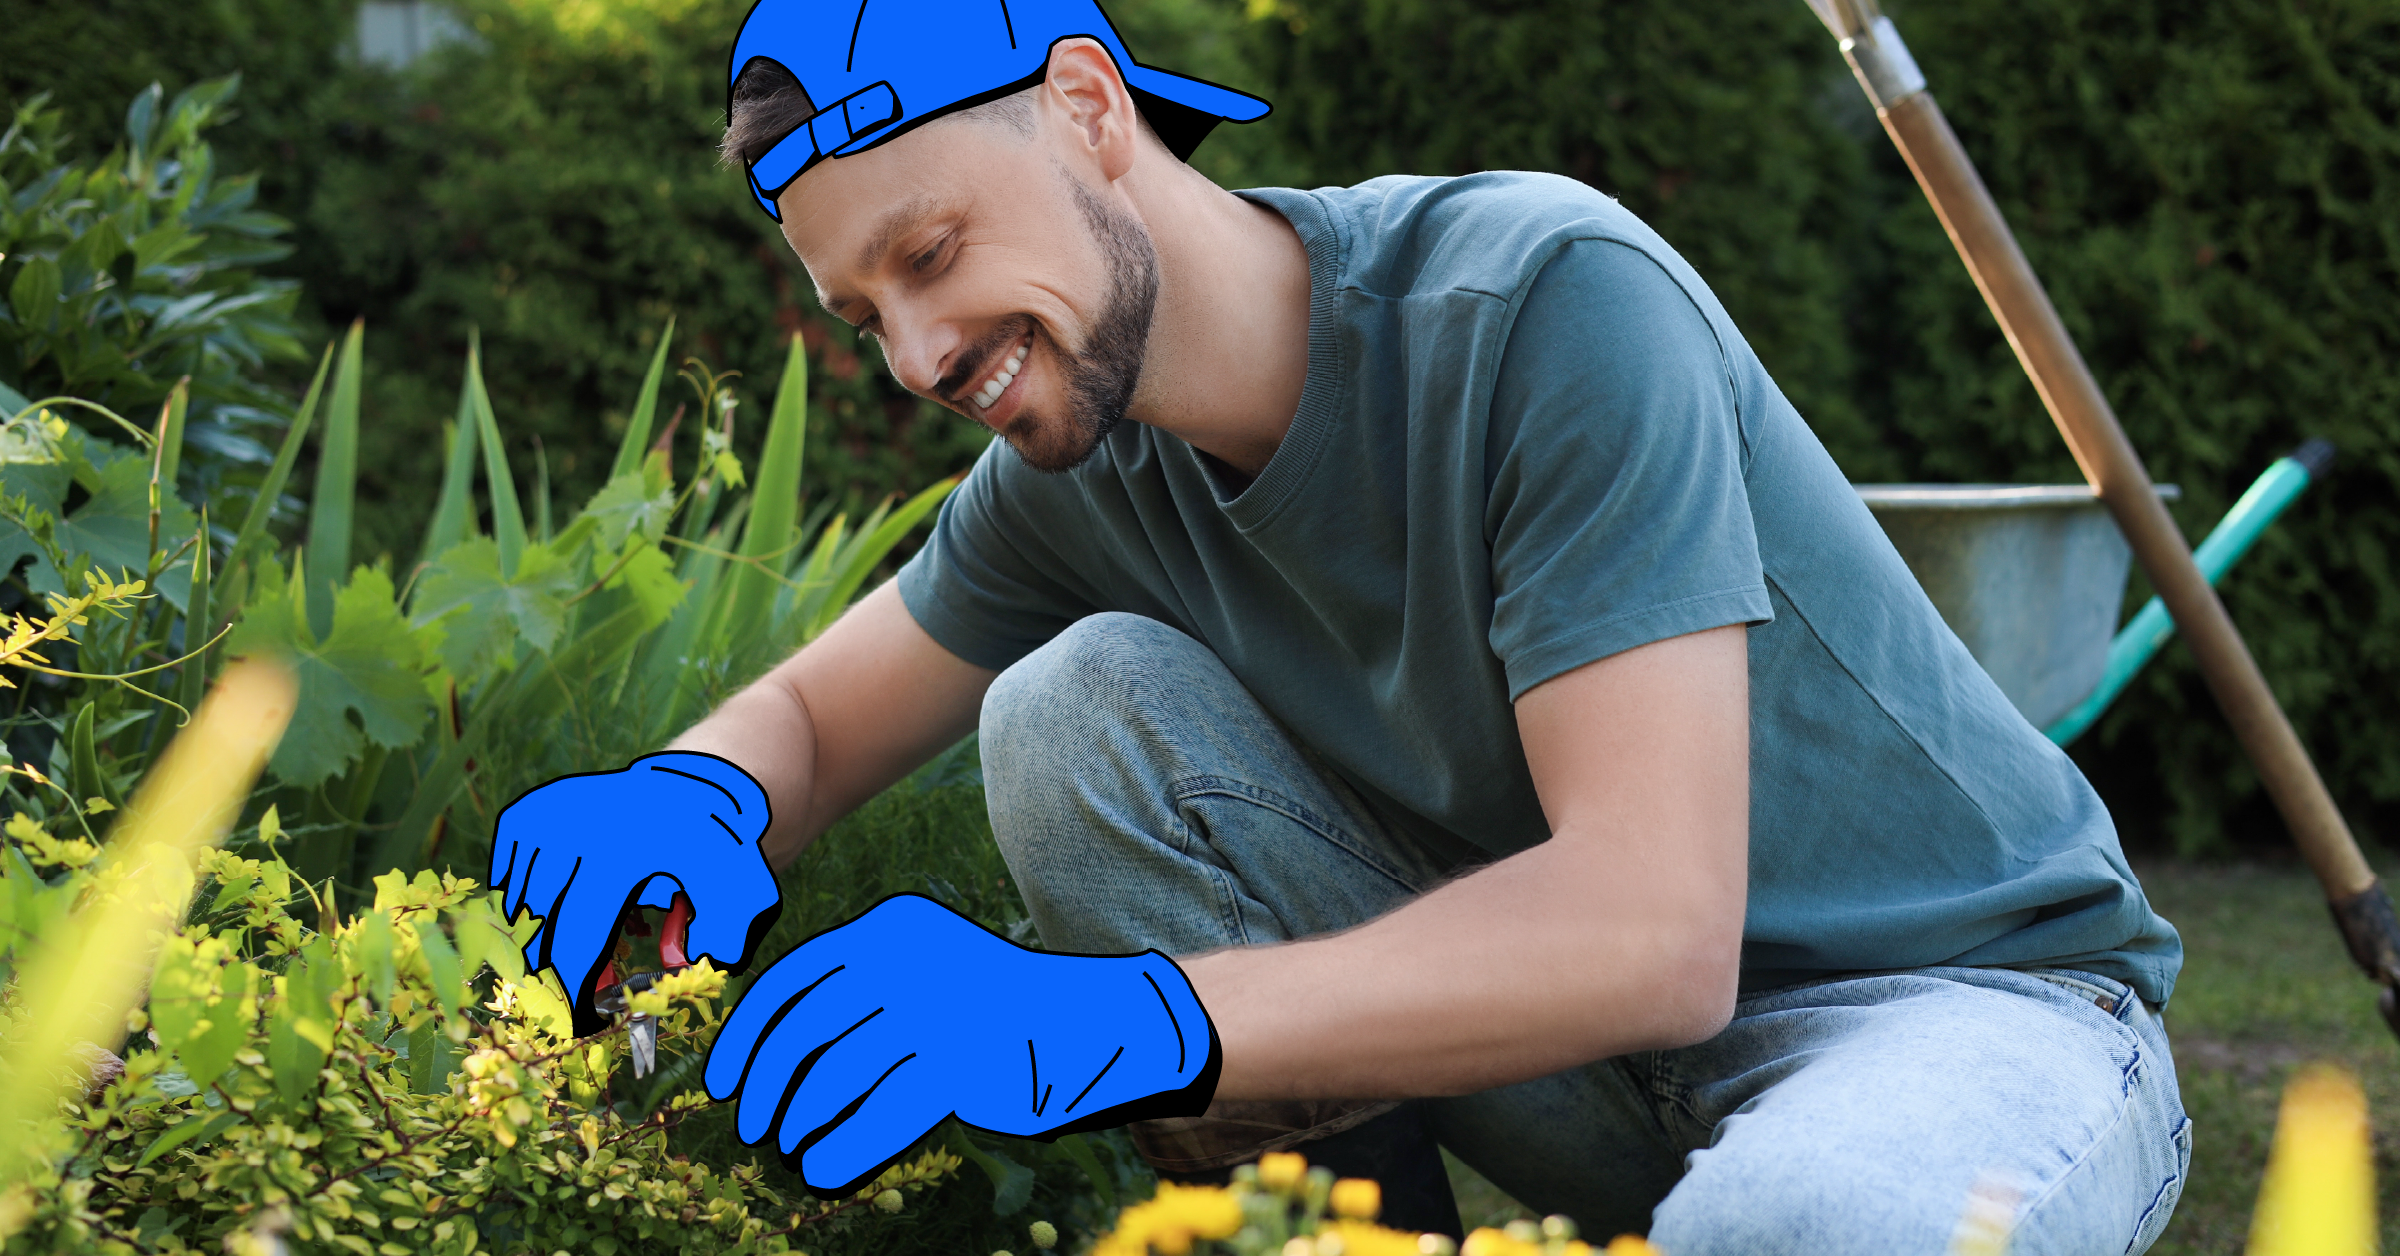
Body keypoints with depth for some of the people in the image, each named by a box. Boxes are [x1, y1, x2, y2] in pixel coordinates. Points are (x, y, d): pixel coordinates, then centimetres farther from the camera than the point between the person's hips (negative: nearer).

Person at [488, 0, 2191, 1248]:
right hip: (1575, 1033, 6)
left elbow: (1651, 926, -33)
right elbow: (805, 716, 11)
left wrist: (1118, 1023, -42)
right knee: (1075, 705, -13)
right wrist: (692, 803, -16)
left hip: (1977, 1001, -6)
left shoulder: (1545, 300, -26)